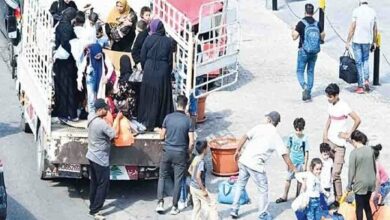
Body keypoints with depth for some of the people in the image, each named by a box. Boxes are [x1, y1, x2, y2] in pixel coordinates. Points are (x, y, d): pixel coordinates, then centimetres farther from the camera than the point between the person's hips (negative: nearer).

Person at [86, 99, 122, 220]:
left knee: (94, 182, 20)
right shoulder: (102, 124, -27)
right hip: (100, 159, -9)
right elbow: (115, 134, -18)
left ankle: (92, 205, 30)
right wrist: (117, 119, -9)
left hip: (92, 156, 9)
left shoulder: (91, 117, -1)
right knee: (103, 184, 1)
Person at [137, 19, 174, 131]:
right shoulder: (168, 41, -4)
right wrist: (168, 73, 9)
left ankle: (147, 122, 13)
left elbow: (142, 57, -3)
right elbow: (170, 59, -2)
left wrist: (144, 69, 12)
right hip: (163, 71, 0)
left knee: (148, 96, 10)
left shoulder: (148, 39, -6)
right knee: (162, 97, 10)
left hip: (149, 71, 0)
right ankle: (161, 122, 13)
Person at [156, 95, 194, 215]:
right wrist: (188, 154, 7)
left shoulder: (168, 117, -4)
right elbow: (191, 142, -10)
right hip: (181, 154, -1)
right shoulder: (188, 121, -8)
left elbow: (162, 136, 4)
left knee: (162, 177, 15)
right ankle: (174, 207, 10)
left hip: (167, 151, 1)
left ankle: (160, 203, 4)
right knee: (177, 180, 7)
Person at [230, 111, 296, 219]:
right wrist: (292, 167, 4)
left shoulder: (259, 127, 4)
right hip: (256, 165, -4)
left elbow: (244, 137, -3)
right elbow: (284, 154, -5)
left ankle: (234, 210, 25)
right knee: (263, 190, 13)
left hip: (244, 160, 4)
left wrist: (238, 151, 9)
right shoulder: (276, 136, -2)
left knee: (240, 185, 21)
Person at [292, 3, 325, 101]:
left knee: (300, 71, 5)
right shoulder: (317, 24, 0)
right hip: (314, 52, 4)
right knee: (310, 72, 14)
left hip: (303, 52, -4)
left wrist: (293, 30, 6)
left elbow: (294, 37, -14)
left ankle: (305, 87, -20)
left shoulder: (301, 23, -13)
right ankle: (308, 93, 16)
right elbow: (322, 36, 8)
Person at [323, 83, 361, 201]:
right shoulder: (331, 105, 5)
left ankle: (339, 198, 3)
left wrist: (349, 134, -11)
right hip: (329, 140, 7)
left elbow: (358, 120, -17)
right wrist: (325, 133, 8)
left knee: (335, 173, -7)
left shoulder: (343, 106, -17)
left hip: (339, 143, -7)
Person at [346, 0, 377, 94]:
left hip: (357, 41, -3)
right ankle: (366, 80, 5)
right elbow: (375, 29, 7)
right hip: (367, 41, 3)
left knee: (359, 63, 3)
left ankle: (360, 86, 4)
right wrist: (374, 42, 17)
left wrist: (348, 42, -5)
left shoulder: (356, 11, -8)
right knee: (365, 60, 22)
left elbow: (352, 27, -10)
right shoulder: (373, 12, 2)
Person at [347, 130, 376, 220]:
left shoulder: (354, 153, -17)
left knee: (359, 206, 9)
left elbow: (351, 171, -13)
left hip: (360, 184, -5)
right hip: (371, 182, 5)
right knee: (367, 204, 22)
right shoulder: (370, 150, -2)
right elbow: (374, 167, 9)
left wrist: (349, 186, -2)